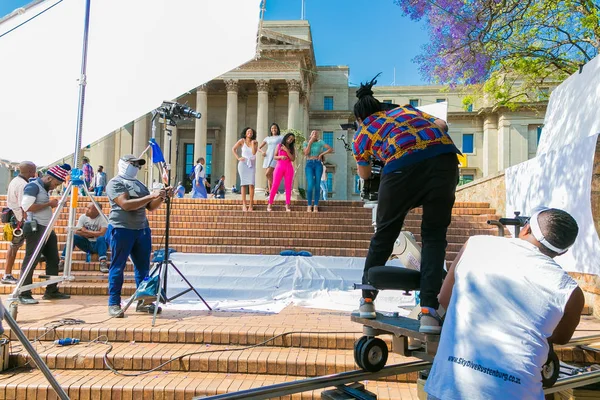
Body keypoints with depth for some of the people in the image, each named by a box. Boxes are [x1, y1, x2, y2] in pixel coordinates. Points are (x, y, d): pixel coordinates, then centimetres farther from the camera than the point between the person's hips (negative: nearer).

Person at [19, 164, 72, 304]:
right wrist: (49, 204, -15)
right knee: (31, 261, -6)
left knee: (53, 259, 9)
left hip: (47, 228, 9)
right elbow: (27, 206, -21)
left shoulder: (44, 188, 17)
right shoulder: (33, 186, -10)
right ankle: (23, 294, -1)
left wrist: (51, 204, 11)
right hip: (35, 228, -9)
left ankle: (52, 291, 15)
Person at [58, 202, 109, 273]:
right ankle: (62, 262, -21)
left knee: (101, 238, -35)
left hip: (98, 244, -3)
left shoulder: (102, 218, -11)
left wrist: (86, 231, -16)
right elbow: (77, 231, -8)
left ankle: (103, 264, -41)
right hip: (86, 244, 4)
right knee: (72, 236, -20)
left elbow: (102, 233, -23)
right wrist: (94, 234, -14)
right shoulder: (83, 217, 0)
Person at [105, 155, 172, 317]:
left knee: (143, 266, 8)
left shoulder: (139, 184, 18)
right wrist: (150, 196, -22)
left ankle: (143, 301, 16)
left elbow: (150, 207, 15)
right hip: (122, 229, -7)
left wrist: (162, 196, -2)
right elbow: (126, 205, -19)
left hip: (143, 229, 7)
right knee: (117, 267, -1)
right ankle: (114, 304, 6)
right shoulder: (115, 183, -5)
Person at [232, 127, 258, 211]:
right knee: (244, 184, -4)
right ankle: (244, 205, -3)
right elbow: (233, 149, 7)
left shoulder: (255, 142, 6)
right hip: (243, 163, -1)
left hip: (252, 165, 1)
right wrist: (238, 158, -2)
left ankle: (251, 205, -8)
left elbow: (254, 152, -7)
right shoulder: (242, 141, 3)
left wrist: (253, 143, -9)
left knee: (251, 184, -10)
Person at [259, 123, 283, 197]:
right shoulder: (267, 138, 18)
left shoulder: (280, 137, 8)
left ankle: (269, 189, 1)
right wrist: (262, 151, -3)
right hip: (268, 157, 4)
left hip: (275, 157, -4)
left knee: (267, 174, -17)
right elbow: (259, 148, 19)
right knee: (270, 175, 4)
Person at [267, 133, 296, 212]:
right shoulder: (279, 145, 10)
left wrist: (286, 150, -8)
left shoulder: (292, 148, 12)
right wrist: (281, 156, -14)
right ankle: (269, 204, -3)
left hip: (288, 168, 2)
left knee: (288, 187, -2)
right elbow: (275, 157, 6)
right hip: (279, 167, -1)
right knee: (275, 186, -6)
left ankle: (287, 206, 1)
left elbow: (293, 159, -1)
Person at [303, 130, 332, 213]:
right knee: (310, 185, -14)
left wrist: (322, 154, -2)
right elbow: (306, 153, -7)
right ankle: (309, 205, -6)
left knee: (317, 185, -3)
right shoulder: (306, 143, 9)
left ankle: (316, 206, -1)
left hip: (318, 164, 1)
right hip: (309, 164, -1)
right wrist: (310, 142, -5)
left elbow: (330, 149, 3)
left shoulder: (320, 142, 7)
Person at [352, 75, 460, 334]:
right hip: (444, 157, 2)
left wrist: (363, 161, 60)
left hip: (403, 165, -2)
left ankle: (367, 300, 29)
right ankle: (429, 311, 0)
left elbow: (364, 175, 38)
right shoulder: (406, 109, 34)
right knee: (434, 236, 11)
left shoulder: (362, 134, 26)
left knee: (384, 234, 16)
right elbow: (441, 124, 24)